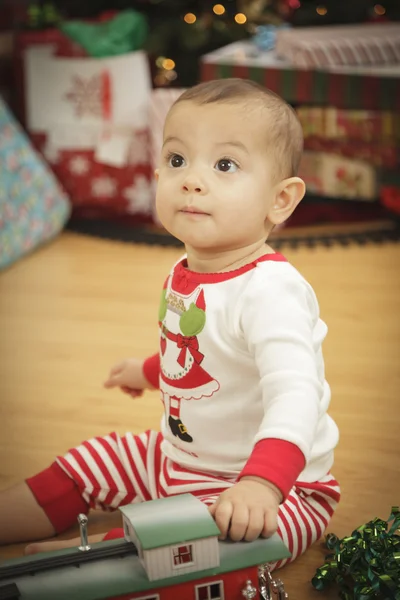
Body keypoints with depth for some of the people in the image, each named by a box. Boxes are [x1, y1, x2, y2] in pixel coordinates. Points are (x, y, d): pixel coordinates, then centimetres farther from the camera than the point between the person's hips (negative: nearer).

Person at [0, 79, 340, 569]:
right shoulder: (185, 275, 1)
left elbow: (294, 394, -41)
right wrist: (151, 371, 39)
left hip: (280, 488, -9)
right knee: (79, 470, 14)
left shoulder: (269, 290, -28)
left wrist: (261, 482, -56)